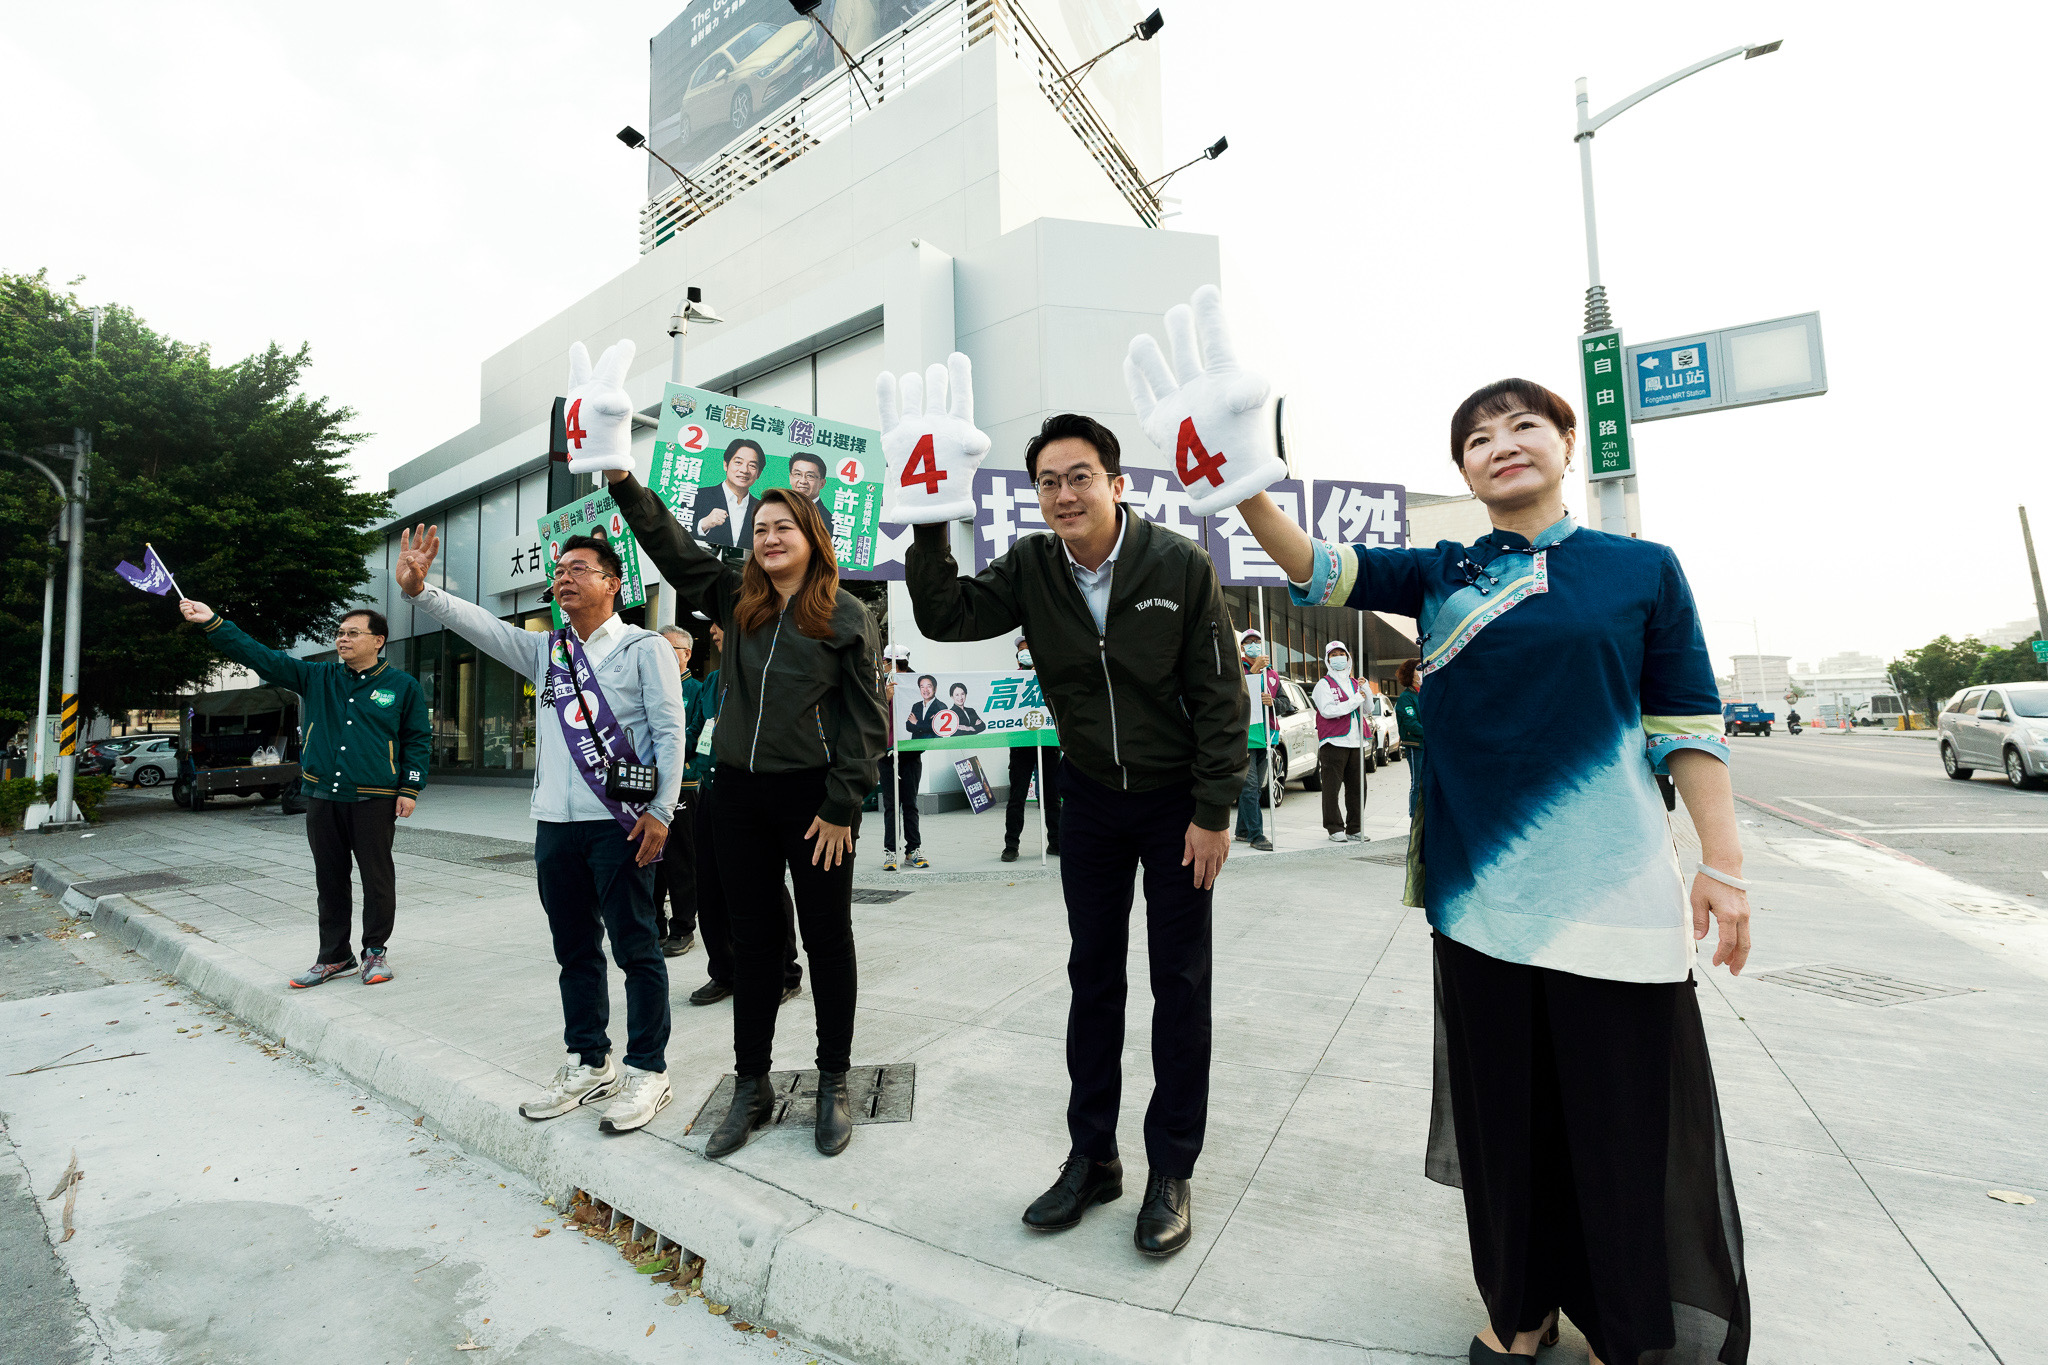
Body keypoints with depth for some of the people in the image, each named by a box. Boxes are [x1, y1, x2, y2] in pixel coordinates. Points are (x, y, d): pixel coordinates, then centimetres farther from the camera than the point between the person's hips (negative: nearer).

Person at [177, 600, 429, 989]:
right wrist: (212, 623, -4)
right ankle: (334, 956, 24)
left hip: (374, 801, -4)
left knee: (377, 878, 2)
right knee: (329, 880, 12)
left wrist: (410, 789, -4)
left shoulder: (403, 686, 0)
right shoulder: (316, 678, 10)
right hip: (322, 797, 4)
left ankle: (376, 951, 17)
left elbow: (418, 738, 2)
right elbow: (261, 657, 7)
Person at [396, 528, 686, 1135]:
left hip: (620, 824, -6)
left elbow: (669, 732, -8)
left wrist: (661, 812, -14)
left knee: (635, 949, 0)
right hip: (555, 822, 6)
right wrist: (418, 590, -10)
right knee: (574, 949, 14)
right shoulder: (544, 650, 16)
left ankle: (647, 1072, 12)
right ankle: (589, 1065, 28)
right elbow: (479, 624, 7)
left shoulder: (645, 648, -2)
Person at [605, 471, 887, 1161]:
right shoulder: (736, 599, 10)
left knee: (828, 940, 7)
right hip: (738, 793, 4)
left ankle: (834, 1083, 23)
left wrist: (841, 807, -11)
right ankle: (752, 1085, 26)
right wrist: (624, 482, -6)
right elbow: (672, 547, 8)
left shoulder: (846, 616, -4)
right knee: (752, 941, 12)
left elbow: (864, 718, -7)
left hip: (814, 796, -4)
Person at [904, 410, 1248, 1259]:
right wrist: (929, 528, -23)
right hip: (1089, 798, 3)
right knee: (1094, 976, 12)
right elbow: (943, 617, -12)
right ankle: (1092, 1158, 28)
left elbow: (1219, 696, -13)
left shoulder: (1181, 567, -16)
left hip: (1176, 801, -3)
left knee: (1180, 986, 6)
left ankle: (1171, 1171, 23)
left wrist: (1214, 811, -14)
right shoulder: (1030, 570, -7)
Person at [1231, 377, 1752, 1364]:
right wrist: (1245, 490, -23)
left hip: (1611, 886, -1)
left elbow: (1687, 726, 5)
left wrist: (1722, 863, 0)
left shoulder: (1643, 570, 3)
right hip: (1477, 881, 2)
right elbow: (1322, 571, -6)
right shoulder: (1440, 575, 7)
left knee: (1626, 1112, 6)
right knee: (1503, 1100, 14)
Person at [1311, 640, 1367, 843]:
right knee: (1332, 788, -3)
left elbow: (1368, 708, 22)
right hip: (1333, 742, -6)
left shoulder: (1354, 683, 19)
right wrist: (1354, 701, -15)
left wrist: (1365, 691, 4)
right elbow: (1327, 711, -15)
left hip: (1355, 742, 6)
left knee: (1357, 787, 7)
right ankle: (1334, 829, 4)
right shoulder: (1324, 685, -1)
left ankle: (1354, 829, 15)